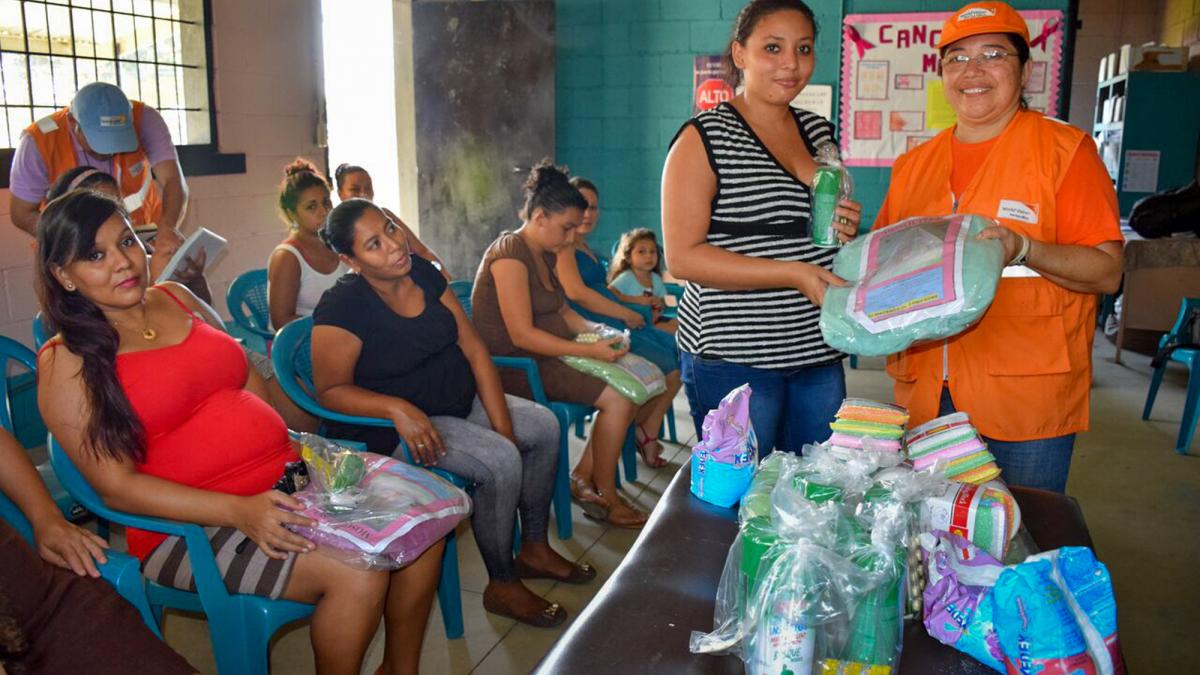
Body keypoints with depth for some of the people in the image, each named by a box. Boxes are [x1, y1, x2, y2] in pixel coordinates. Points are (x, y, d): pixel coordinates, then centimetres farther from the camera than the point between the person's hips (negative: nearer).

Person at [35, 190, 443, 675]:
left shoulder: (176, 298, 11)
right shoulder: (67, 364, -6)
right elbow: (116, 486, -12)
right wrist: (238, 511, -24)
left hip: (286, 479, 7)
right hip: (189, 526, -6)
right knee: (356, 571, -26)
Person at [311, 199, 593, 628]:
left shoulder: (422, 272, -1)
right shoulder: (342, 307, -20)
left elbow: (473, 347, -2)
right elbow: (330, 390, -18)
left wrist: (502, 425, -8)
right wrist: (398, 409, -35)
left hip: (460, 401, 8)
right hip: (394, 426, -8)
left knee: (544, 426, 2)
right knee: (501, 462, -25)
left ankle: (534, 550, 18)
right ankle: (502, 586, -3)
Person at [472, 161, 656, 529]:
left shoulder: (544, 256, 14)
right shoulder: (510, 255, -17)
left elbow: (562, 311, 20)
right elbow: (522, 335, -23)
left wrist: (594, 329, 0)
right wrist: (590, 350, -23)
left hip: (547, 357, 10)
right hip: (514, 365, -10)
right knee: (619, 397, -18)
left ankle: (583, 477, 7)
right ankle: (604, 498, -1)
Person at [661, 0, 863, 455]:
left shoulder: (819, 131, 13)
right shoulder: (704, 137, -7)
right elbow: (682, 256, -15)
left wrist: (845, 232, 1)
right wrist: (794, 274, -21)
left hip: (819, 353, 7)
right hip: (732, 357, -6)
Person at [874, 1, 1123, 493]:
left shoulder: (1064, 150, -3)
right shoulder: (913, 165, 10)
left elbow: (1107, 271, -8)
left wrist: (1022, 250, -23)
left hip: (1027, 402, -4)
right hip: (926, 397, 4)